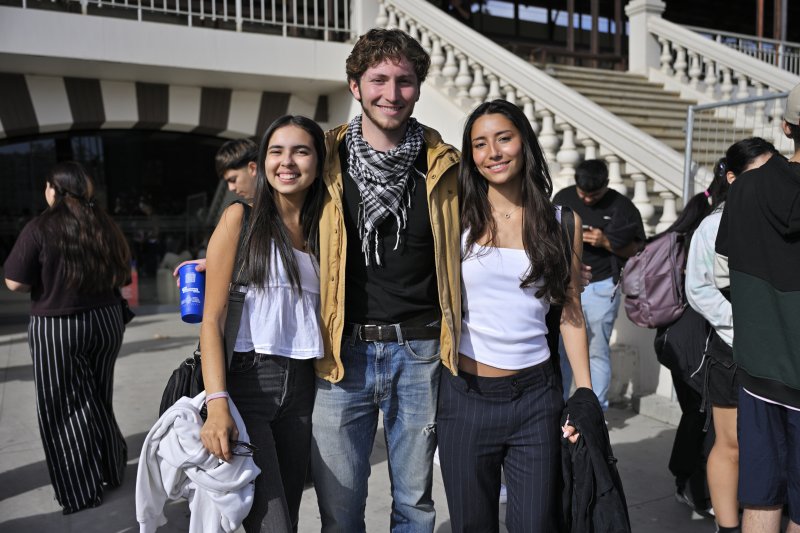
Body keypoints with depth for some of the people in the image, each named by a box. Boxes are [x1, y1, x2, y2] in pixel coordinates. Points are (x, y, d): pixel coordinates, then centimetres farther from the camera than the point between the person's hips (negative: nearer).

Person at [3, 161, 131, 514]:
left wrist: (45, 280, 4)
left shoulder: (40, 228, -14)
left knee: (63, 410, 9)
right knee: (98, 401, 20)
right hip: (106, 321, 5)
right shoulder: (106, 225, 0)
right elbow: (122, 275, 8)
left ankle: (80, 491, 16)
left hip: (57, 328, -5)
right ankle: (110, 472, 32)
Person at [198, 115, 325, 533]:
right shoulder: (241, 218, -4)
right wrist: (217, 404, -17)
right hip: (247, 379, -4)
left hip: (303, 386, 5)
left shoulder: (323, 227, 9)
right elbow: (212, 319, -8)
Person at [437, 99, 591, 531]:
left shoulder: (561, 221, 3)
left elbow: (571, 314, 6)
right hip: (465, 395, 0)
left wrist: (585, 396, 3)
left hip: (535, 396, 1)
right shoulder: (458, 218, -1)